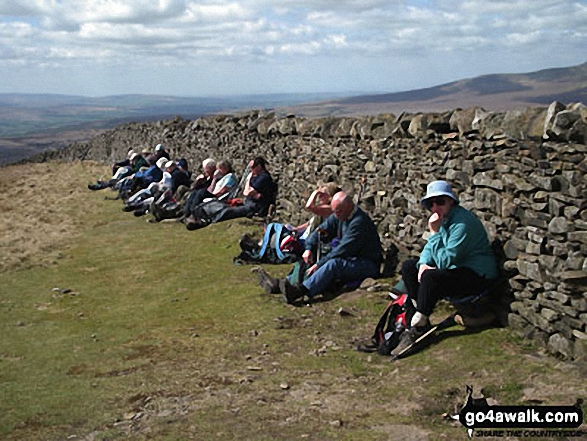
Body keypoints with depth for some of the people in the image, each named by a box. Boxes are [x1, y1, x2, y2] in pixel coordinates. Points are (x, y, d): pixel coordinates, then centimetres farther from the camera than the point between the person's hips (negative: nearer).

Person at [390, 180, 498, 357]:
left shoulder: (462, 222, -25)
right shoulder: (443, 218, 4)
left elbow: (445, 261, -28)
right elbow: (429, 248, 10)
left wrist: (435, 232, -26)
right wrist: (424, 263, -11)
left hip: (477, 276, -10)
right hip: (456, 268, 10)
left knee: (430, 277, -33)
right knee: (408, 266, 4)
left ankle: (416, 329, -18)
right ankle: (422, 321, -2)